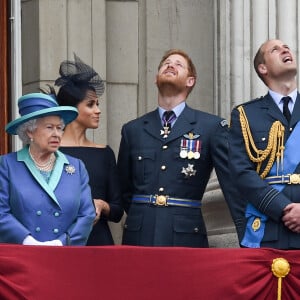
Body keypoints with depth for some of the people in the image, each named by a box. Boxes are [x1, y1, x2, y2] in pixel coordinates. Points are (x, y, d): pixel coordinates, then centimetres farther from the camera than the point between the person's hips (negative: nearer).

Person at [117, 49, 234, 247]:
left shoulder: (212, 126, 5)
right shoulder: (132, 130, 14)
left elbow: (233, 183, 0)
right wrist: (141, 217, 10)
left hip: (186, 238, -2)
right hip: (139, 238, 2)